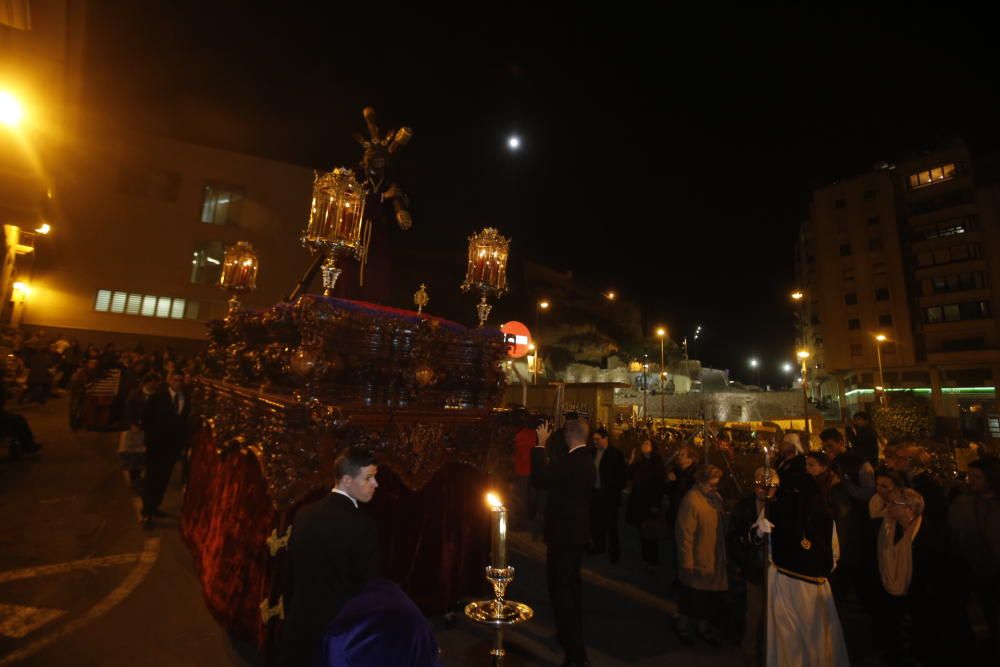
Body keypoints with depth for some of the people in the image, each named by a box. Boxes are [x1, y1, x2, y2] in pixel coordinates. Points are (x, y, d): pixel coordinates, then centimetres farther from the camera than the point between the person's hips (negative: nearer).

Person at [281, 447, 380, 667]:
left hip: (300, 626, 6)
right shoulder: (362, 525, -23)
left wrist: (293, 614, 18)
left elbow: (289, 573, 5)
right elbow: (369, 586, -16)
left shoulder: (304, 514, -4)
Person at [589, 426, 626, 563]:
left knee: (610, 524, 6)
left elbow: (621, 474, -9)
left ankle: (614, 551, 20)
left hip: (609, 494, -5)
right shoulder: (593, 452, 3)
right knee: (596, 522, 13)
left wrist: (617, 490, -12)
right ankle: (599, 546, 30)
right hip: (595, 492, 5)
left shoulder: (616, 453, -10)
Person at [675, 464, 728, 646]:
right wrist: (687, 562, -18)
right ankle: (682, 624, 34)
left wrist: (723, 554, 15)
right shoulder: (691, 500, -25)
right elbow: (685, 534, -22)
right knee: (692, 596, 11)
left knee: (709, 597, 20)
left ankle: (704, 628, 39)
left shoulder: (716, 497, 0)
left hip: (715, 559, 7)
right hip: (698, 560, -7)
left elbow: (721, 524, 13)